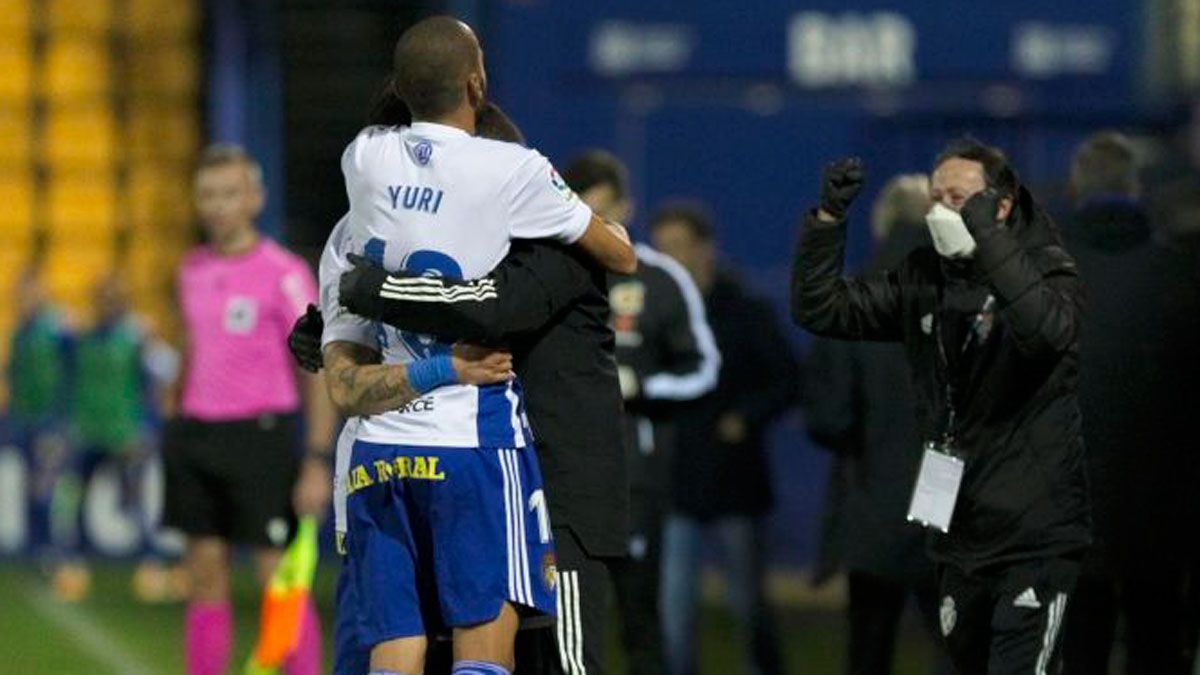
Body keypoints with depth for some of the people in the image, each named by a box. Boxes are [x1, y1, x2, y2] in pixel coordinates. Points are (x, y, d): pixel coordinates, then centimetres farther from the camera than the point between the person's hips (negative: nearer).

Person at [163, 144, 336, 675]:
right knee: (206, 577, 6)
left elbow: (318, 373, -9)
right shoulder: (193, 271, 11)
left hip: (262, 436, -6)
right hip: (198, 433, 6)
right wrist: (179, 442, 18)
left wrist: (318, 464, -15)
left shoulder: (284, 274, -8)